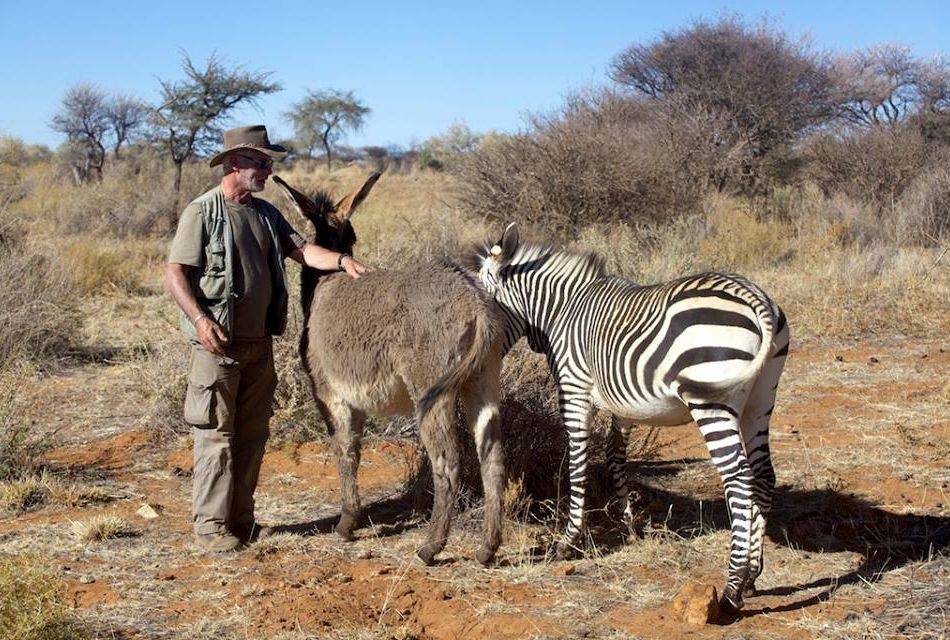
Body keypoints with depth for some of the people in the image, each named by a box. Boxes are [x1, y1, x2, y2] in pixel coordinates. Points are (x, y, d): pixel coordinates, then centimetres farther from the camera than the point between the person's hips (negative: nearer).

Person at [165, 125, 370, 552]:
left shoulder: (265, 213, 12)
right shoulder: (202, 212, -9)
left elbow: (301, 249, 5)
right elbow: (174, 275, -12)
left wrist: (341, 260, -13)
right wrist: (199, 319, -25)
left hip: (259, 344, 7)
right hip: (219, 344, -7)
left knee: (253, 434, 12)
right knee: (217, 436, -3)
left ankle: (242, 519, 23)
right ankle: (210, 526, 6)